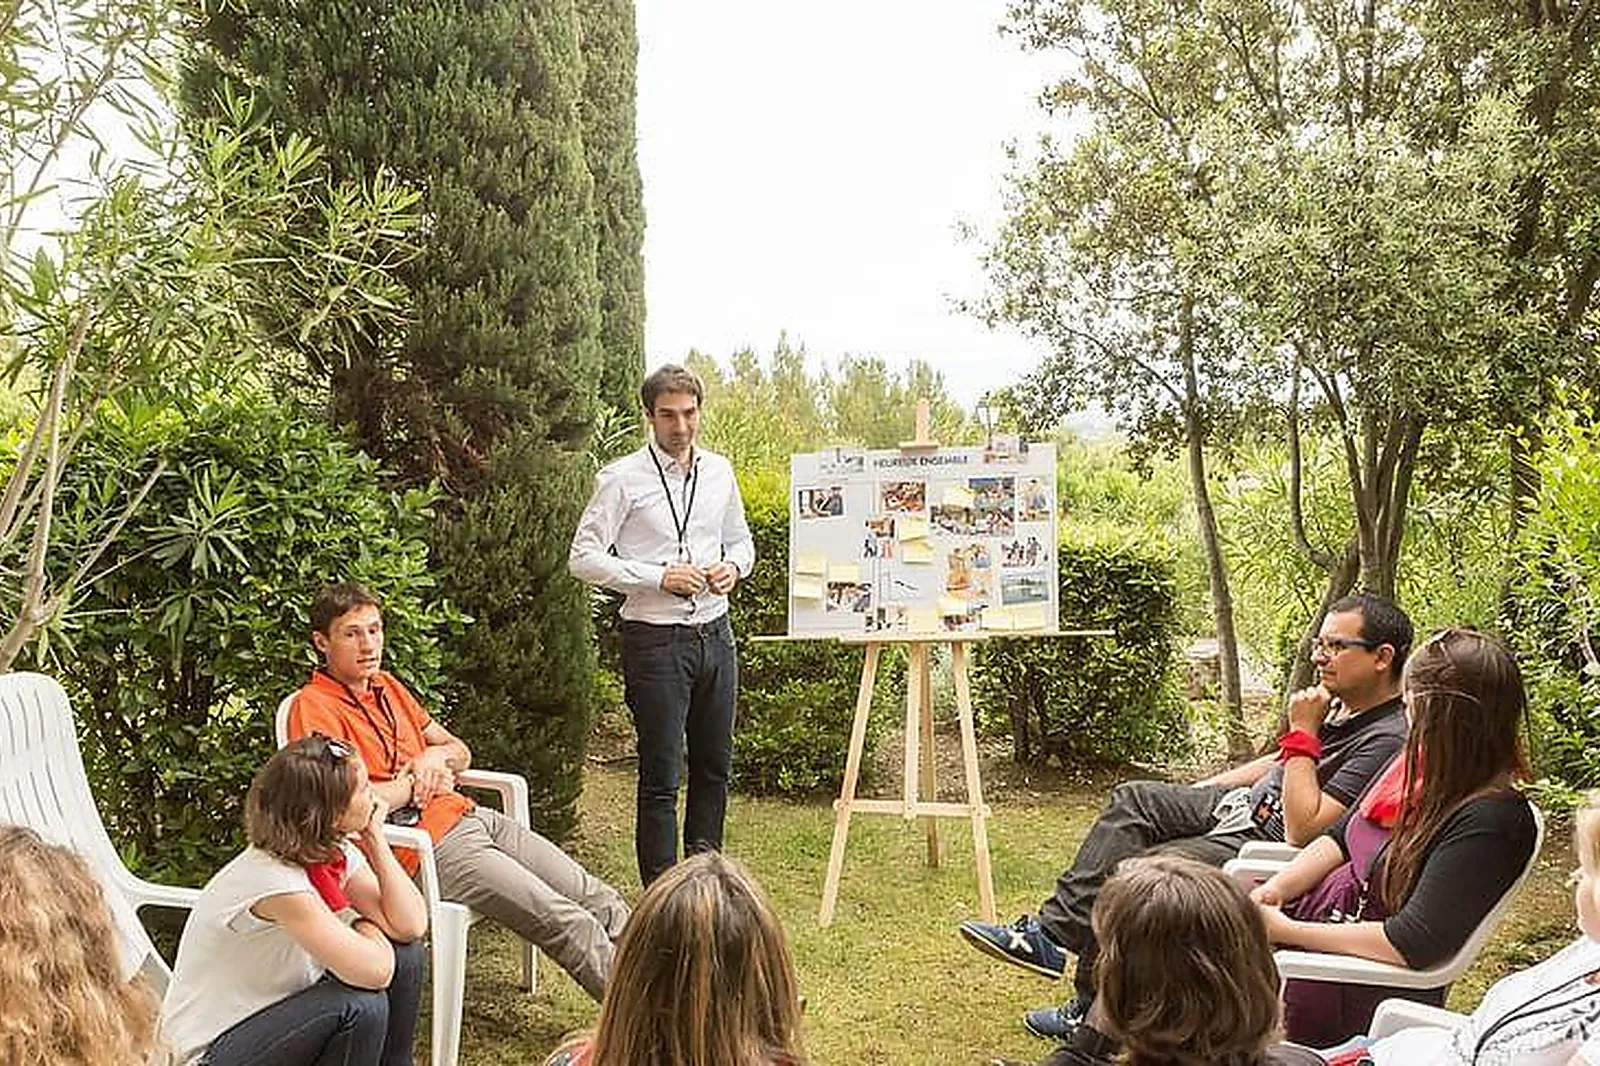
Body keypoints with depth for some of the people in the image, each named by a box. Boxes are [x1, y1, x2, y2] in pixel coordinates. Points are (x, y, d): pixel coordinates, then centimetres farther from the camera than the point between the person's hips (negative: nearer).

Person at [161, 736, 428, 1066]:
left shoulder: (338, 851, -4)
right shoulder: (273, 879, -29)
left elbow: (412, 924, -11)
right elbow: (374, 971, -34)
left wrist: (376, 841, -12)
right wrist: (366, 927, -12)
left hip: (273, 1010, 8)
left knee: (405, 955, -7)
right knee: (361, 1006, -28)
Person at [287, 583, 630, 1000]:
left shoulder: (388, 686, 19)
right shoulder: (313, 707, -6)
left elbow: (460, 752, 25)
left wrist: (436, 755, 1)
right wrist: (412, 785, -6)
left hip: (468, 815, 8)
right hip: (428, 845, -8)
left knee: (602, 901, -2)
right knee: (566, 922, -18)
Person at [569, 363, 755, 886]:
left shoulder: (719, 471, 9)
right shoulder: (622, 479, -7)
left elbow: (741, 542, 21)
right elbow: (583, 558, -9)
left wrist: (733, 568, -2)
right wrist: (659, 577, -17)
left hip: (715, 633, 6)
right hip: (656, 640, -5)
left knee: (714, 767, 14)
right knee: (661, 777, -1)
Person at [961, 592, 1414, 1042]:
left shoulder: (1388, 739, -23)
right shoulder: (1340, 701, 6)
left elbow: (1304, 829, -27)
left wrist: (1304, 732, -24)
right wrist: (1192, 791, 22)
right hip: (1243, 803, 10)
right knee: (1133, 798, 3)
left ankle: (1093, 1015, 4)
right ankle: (1052, 929, -1)